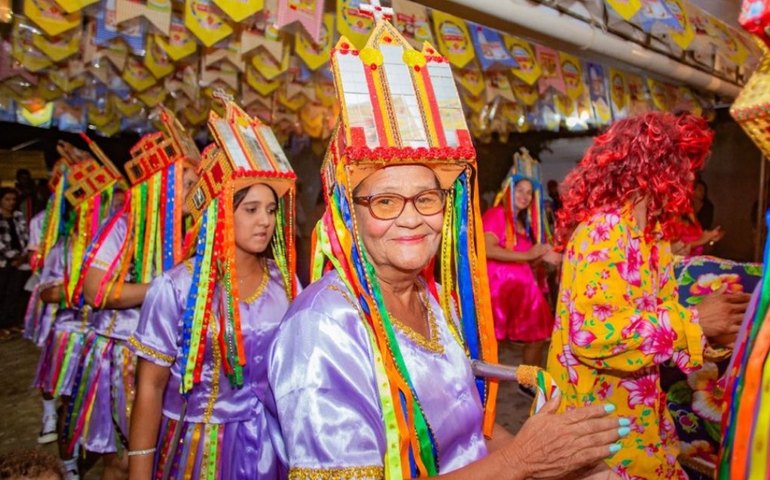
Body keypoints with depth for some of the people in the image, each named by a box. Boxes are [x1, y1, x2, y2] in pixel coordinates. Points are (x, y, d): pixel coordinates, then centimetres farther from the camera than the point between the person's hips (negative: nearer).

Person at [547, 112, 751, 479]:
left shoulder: (652, 234, 7)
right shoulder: (603, 230, -22)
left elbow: (660, 310, 10)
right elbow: (592, 330, -30)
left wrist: (717, 328, -7)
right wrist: (695, 322, -23)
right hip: (597, 409, -9)